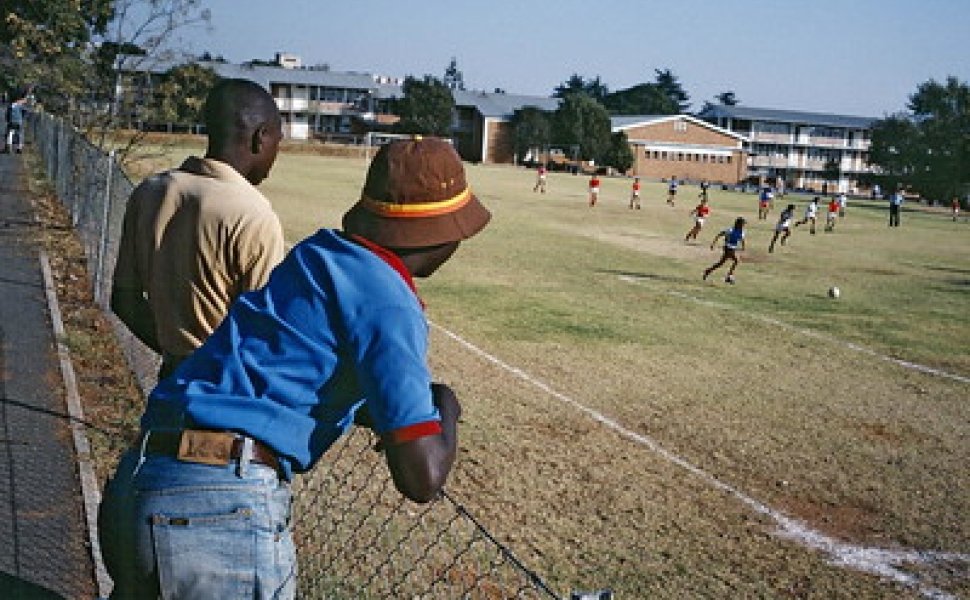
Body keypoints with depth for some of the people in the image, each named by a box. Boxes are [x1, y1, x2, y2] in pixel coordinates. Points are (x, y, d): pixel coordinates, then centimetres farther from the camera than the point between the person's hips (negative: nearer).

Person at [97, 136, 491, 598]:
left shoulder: (315, 255, 14)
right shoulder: (389, 303, -9)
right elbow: (422, 479, -13)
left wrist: (379, 414, 29)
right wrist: (445, 406, 7)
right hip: (224, 506, -7)